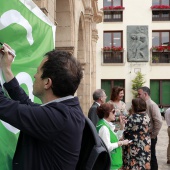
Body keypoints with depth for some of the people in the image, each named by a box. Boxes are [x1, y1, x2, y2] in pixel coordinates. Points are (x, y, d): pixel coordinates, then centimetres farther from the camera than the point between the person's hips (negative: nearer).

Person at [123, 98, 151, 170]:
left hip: (134, 146, -8)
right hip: (145, 144, 8)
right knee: (143, 162, 15)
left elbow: (125, 131, -18)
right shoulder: (146, 116, 3)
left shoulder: (133, 117, -21)